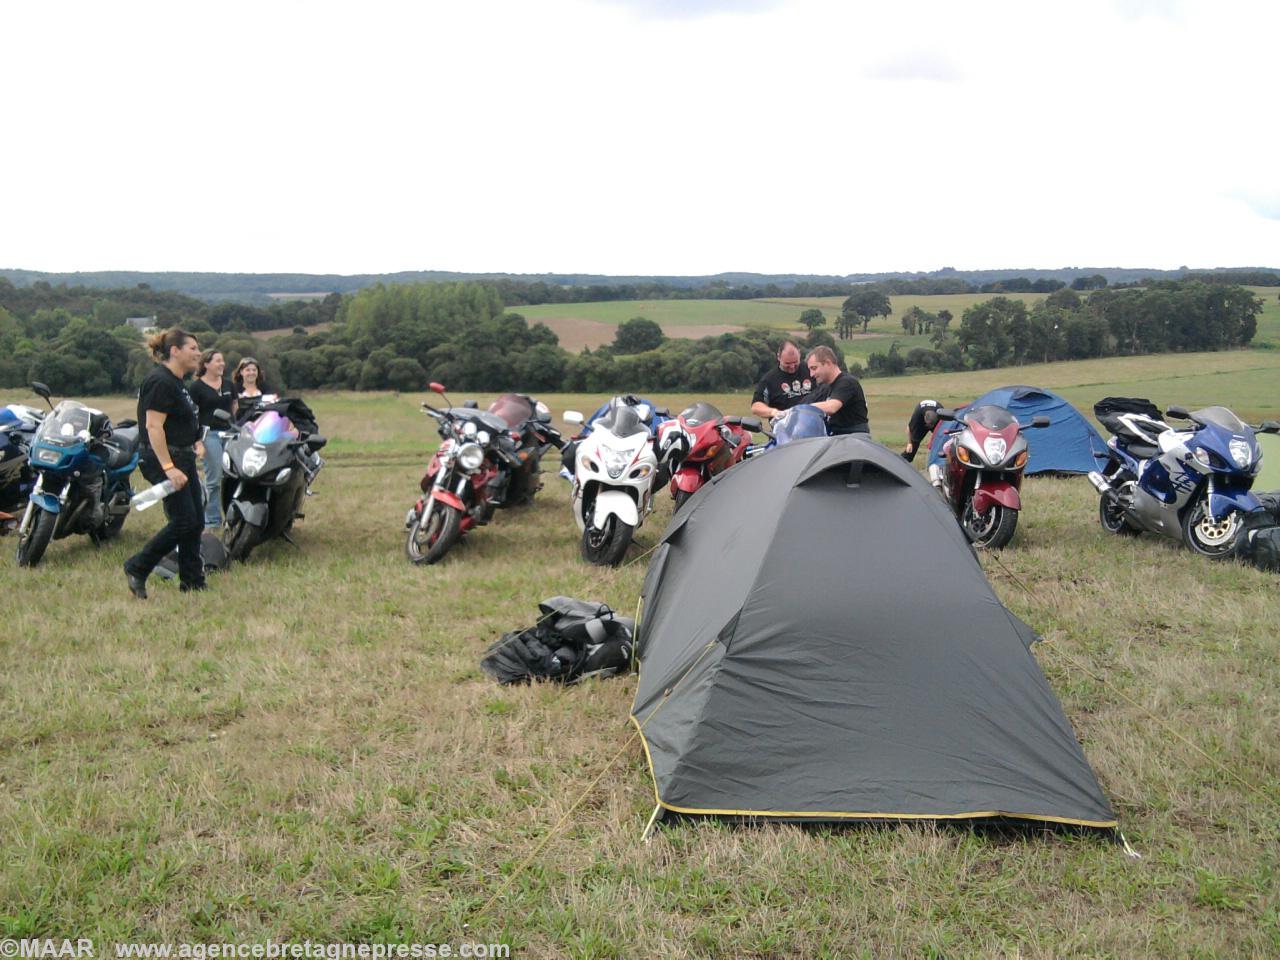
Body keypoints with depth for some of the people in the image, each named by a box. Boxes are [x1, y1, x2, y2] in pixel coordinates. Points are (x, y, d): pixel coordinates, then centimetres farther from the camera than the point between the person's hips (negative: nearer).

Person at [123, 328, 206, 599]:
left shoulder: (176, 383, 16)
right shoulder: (160, 382, -16)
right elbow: (153, 426, -23)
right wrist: (169, 468, -27)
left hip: (183, 458, 10)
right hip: (165, 459, -10)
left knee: (196, 523, 9)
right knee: (183, 522, -10)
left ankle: (193, 581, 15)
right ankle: (137, 568, 4)